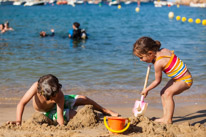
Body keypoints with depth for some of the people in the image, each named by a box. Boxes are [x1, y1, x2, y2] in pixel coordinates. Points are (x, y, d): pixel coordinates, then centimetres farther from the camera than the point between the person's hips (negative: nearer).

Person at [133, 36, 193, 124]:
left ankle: (168, 120, -23)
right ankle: (165, 117, 18)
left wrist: (146, 90, 3)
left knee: (168, 93, -29)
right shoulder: (164, 50, -4)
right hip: (178, 78, 11)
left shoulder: (158, 63, -28)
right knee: (163, 93, 14)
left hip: (185, 80, -11)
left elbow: (157, 81, -14)